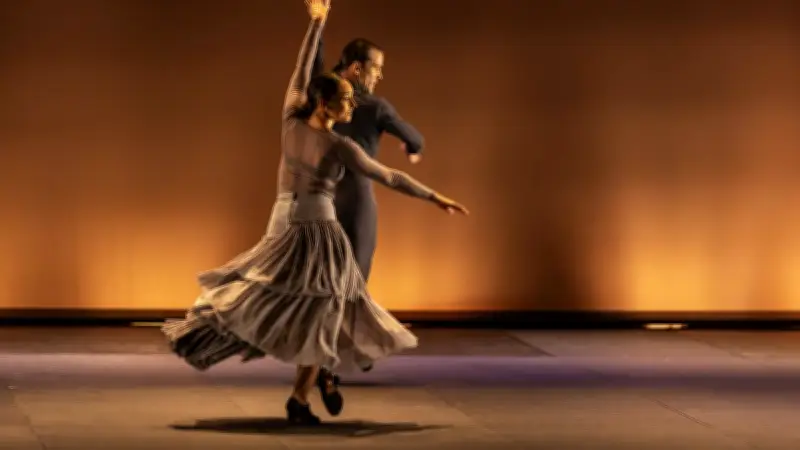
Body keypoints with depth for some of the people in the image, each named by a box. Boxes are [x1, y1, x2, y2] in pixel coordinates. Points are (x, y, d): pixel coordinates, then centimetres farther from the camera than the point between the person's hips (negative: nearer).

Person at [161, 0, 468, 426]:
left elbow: (300, 72, 11)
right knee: (319, 315, 3)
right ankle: (299, 398, 3)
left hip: (282, 228, 5)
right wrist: (435, 197, 2)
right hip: (317, 231, -5)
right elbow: (389, 177, -7)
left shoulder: (291, 122, -1)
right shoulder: (340, 147, -13)